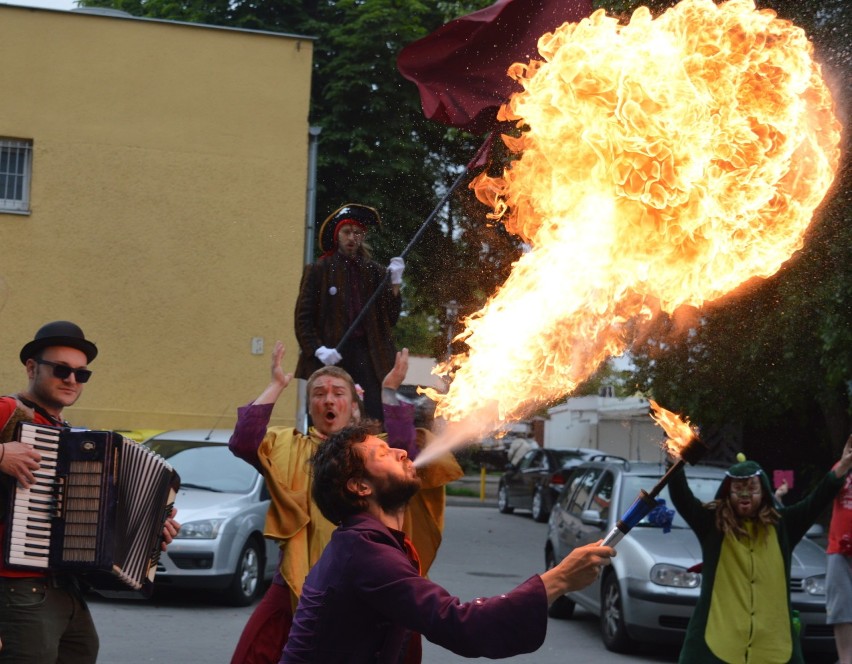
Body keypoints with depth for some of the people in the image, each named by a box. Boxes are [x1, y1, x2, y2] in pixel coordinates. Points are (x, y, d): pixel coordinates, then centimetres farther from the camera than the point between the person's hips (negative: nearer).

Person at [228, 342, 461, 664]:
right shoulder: (289, 446, 8)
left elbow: (404, 453, -16)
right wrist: (276, 385, -7)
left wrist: (389, 392, -13)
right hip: (297, 580, 1)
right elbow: (243, 443, -10)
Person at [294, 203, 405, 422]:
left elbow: (390, 318, 9)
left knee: (375, 420, -10)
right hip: (330, 359, -1)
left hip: (366, 355, 2)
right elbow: (303, 317, 3)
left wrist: (395, 283, -3)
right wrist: (318, 349, -11)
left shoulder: (374, 271, 13)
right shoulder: (319, 270, 7)